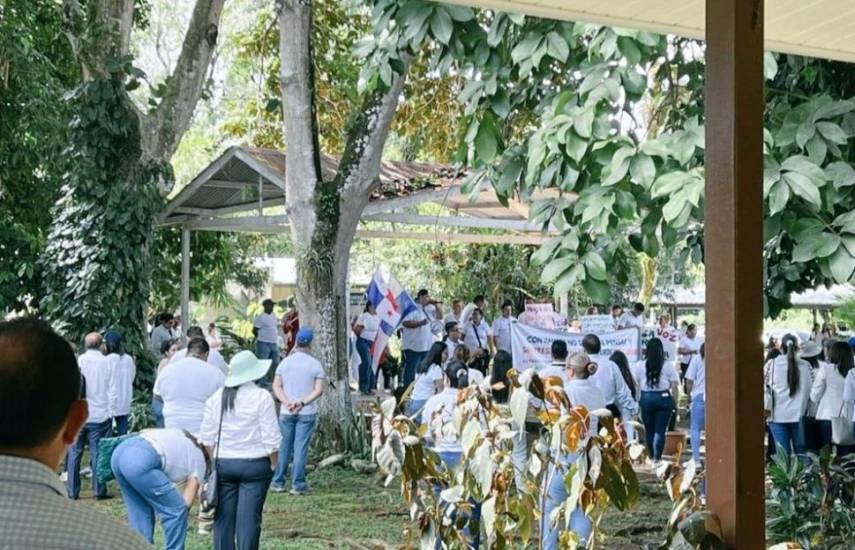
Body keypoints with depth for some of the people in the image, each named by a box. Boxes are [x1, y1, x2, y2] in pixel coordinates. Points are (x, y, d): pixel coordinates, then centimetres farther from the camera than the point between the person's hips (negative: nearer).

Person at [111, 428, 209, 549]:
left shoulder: (178, 438, 36)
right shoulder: (199, 460, 18)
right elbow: (185, 503, 13)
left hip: (119, 452, 8)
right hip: (140, 461, -8)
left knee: (140, 512, 22)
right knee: (176, 510, 7)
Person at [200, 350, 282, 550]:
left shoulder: (216, 398, 4)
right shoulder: (262, 397, -9)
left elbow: (207, 437, 8)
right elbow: (271, 438, -9)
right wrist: (274, 464, 3)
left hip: (222, 463, 4)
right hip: (255, 464, -4)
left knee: (223, 517, 8)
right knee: (249, 517, -2)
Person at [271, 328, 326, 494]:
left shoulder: (285, 362, 4)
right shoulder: (315, 364, -4)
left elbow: (276, 386, -2)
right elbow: (319, 390, -12)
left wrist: (287, 402, -10)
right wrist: (302, 402, -15)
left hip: (286, 412, 2)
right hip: (307, 413, -2)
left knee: (284, 447, 10)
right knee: (301, 448, -1)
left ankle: (278, 482, 15)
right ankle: (298, 484, 0)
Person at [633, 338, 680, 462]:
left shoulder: (640, 365, 0)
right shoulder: (668, 366, -1)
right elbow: (674, 386, -1)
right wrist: (674, 401, 8)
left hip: (646, 399, 1)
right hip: (663, 398, -1)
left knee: (649, 430, 13)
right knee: (660, 430, -1)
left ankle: (652, 457, 21)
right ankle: (657, 457, -8)